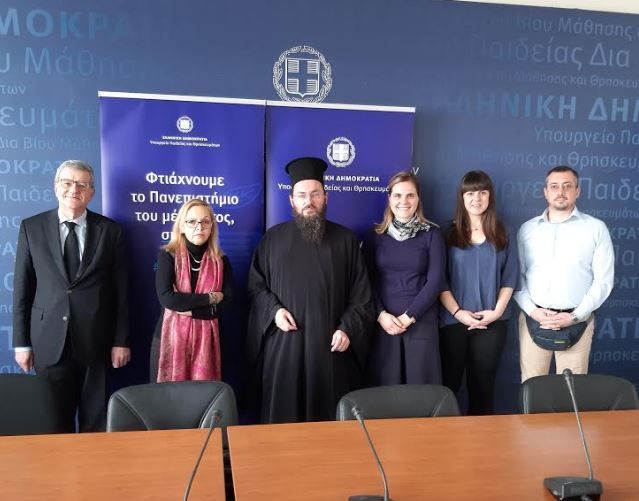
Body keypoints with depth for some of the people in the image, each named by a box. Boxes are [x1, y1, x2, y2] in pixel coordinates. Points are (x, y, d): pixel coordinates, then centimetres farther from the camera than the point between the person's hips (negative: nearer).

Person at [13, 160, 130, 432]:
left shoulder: (110, 230, 1)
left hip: (95, 340, 0)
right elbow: (22, 287, 4)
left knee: (96, 420, 10)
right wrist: (21, 342, 2)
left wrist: (121, 340, -1)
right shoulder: (31, 227, 3)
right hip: (49, 340, 1)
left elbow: (120, 290, 1)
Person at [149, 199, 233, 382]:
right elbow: (166, 298, -15)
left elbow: (226, 301, -4)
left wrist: (190, 310, -13)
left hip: (205, 336, 2)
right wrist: (209, 298, -12)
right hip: (171, 335, -2)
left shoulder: (221, 260, 5)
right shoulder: (168, 255, -3)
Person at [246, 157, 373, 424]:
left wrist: (348, 329, -8)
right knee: (284, 412, 6)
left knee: (330, 414, 7)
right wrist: (274, 310, -8)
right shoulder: (273, 238, 7)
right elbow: (255, 285, 9)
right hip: (284, 341, 1)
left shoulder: (345, 240, 5)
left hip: (331, 342, 0)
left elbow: (361, 293, 3)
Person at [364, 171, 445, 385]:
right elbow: (368, 280, 3)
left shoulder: (432, 234, 2)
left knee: (420, 386, 2)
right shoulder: (376, 235, 6)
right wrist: (381, 315, -10)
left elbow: (435, 281, -4)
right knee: (384, 386, 4)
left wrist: (409, 316, -10)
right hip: (383, 322, 1)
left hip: (421, 322, -1)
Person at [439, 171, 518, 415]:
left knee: (483, 381, 9)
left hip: (492, 321, 1)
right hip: (453, 320, -1)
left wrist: (497, 311, -7)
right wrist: (458, 312, -11)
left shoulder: (502, 234, 7)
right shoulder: (449, 234, 1)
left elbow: (510, 277, 5)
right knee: (449, 380, 3)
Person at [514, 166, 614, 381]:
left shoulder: (596, 228, 2)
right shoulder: (527, 229, 8)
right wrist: (531, 310, -7)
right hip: (533, 319, 2)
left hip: (576, 321, -1)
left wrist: (575, 316, -10)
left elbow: (603, 280, -2)